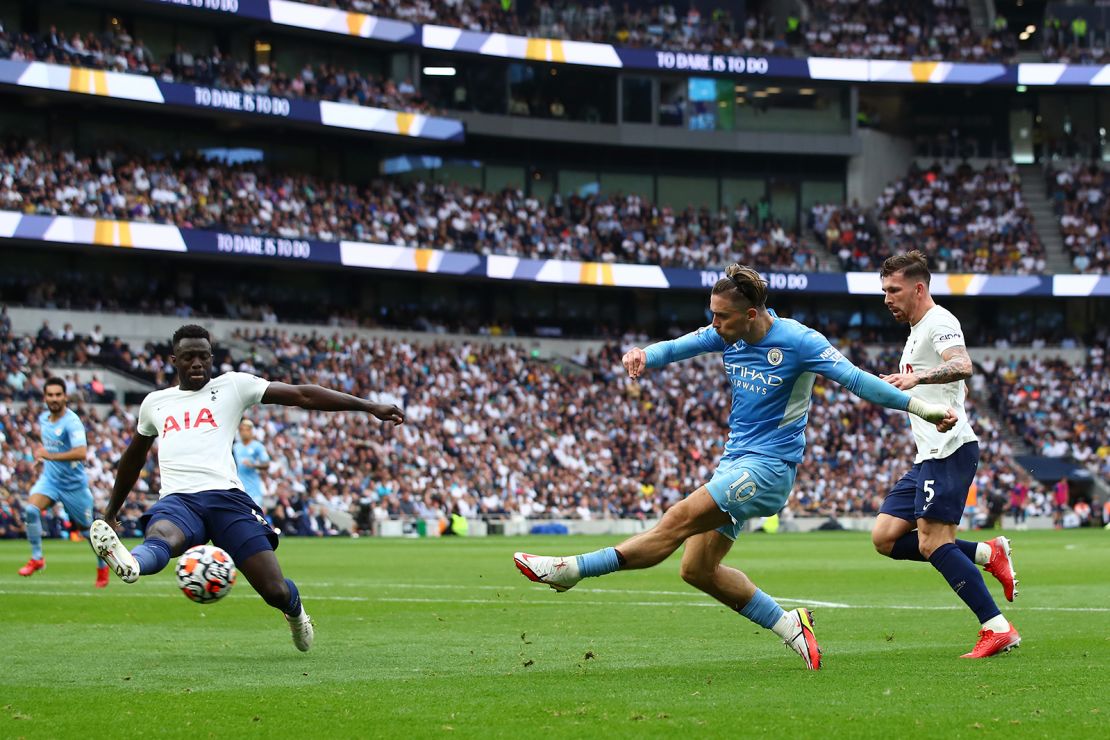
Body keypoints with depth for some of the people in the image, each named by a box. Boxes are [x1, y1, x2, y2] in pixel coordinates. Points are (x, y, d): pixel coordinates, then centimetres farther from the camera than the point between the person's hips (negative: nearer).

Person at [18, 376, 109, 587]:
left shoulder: (71, 422, -21)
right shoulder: (43, 418, 3)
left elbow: (81, 452, -35)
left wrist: (49, 455, -35)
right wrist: (41, 454, 11)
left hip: (73, 483, -5)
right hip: (49, 478, 5)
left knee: (88, 529, 9)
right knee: (30, 510, -22)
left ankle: (102, 566, 33)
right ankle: (37, 558, -9)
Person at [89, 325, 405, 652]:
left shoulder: (231, 386, 14)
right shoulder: (154, 403, 23)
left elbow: (302, 395, 10)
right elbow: (133, 458, 40)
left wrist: (368, 406, 4)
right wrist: (111, 512, 46)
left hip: (225, 495, -1)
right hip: (178, 501, 1)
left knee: (275, 590, -9)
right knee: (160, 536, -37)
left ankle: (295, 612, 27)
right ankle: (130, 565, -73)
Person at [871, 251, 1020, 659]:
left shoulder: (939, 322, -9)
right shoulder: (917, 330, 23)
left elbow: (963, 367, -30)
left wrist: (916, 378, -44)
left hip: (950, 449, -10)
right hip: (930, 455, 10)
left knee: (932, 542, -16)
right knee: (885, 537, 2)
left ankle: (998, 629, -14)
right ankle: (988, 554, 5)